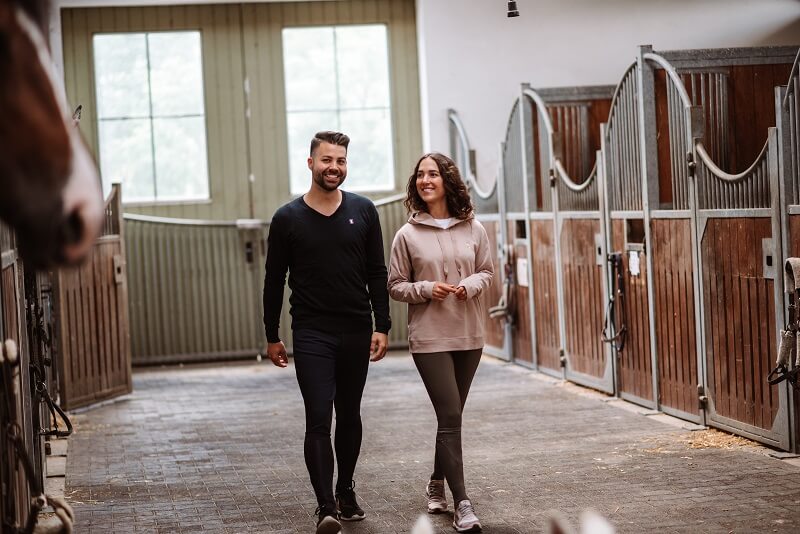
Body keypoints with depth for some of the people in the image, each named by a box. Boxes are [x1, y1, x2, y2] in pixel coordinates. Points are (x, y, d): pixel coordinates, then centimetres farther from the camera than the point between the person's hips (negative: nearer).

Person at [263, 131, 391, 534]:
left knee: (349, 417, 12)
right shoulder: (288, 218, -1)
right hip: (311, 334, -2)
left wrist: (382, 327, -1)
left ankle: (345, 492, 27)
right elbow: (274, 281, 5)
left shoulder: (363, 212, 4)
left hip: (356, 333, 3)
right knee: (319, 419, -11)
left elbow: (377, 273, 6)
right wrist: (272, 337, 5)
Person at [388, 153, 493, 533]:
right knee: (450, 417, -10)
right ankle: (461, 503, -8)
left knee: (450, 416, 14)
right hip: (430, 337, -3)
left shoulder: (473, 228, 2)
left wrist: (471, 284, -11)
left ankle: (437, 484, 34)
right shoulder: (407, 235, -4)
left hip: (469, 335, 3)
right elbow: (395, 286, 2)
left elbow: (486, 271, 11)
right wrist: (427, 289, -16)